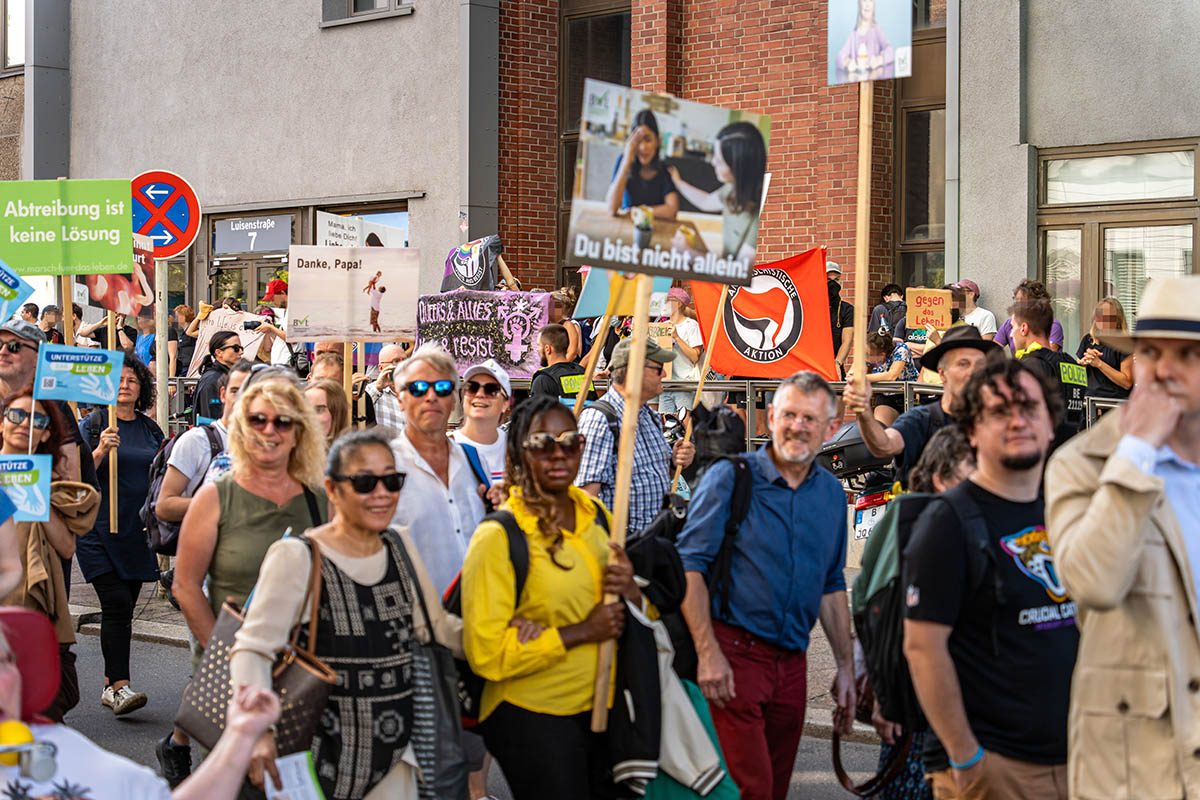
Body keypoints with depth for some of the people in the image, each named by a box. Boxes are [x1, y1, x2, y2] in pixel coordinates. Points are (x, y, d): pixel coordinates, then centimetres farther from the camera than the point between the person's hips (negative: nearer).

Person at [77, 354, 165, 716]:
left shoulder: (151, 429, 11)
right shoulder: (92, 425, -1)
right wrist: (101, 450, -23)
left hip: (137, 530, 5)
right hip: (99, 529, -4)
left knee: (125, 608, 7)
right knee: (116, 603, -15)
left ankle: (111, 685, 16)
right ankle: (120, 686, -16)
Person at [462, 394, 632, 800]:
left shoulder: (596, 516, 6)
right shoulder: (498, 536, -14)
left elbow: (647, 612, 16)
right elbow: (485, 652, -18)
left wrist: (631, 591, -8)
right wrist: (580, 633, -18)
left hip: (600, 707, 6)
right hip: (532, 718, -6)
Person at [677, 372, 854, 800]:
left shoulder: (831, 493, 11)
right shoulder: (730, 478, -5)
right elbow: (690, 566, -8)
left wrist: (846, 666, 14)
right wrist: (708, 652, -17)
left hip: (791, 663, 6)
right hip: (733, 654, -5)